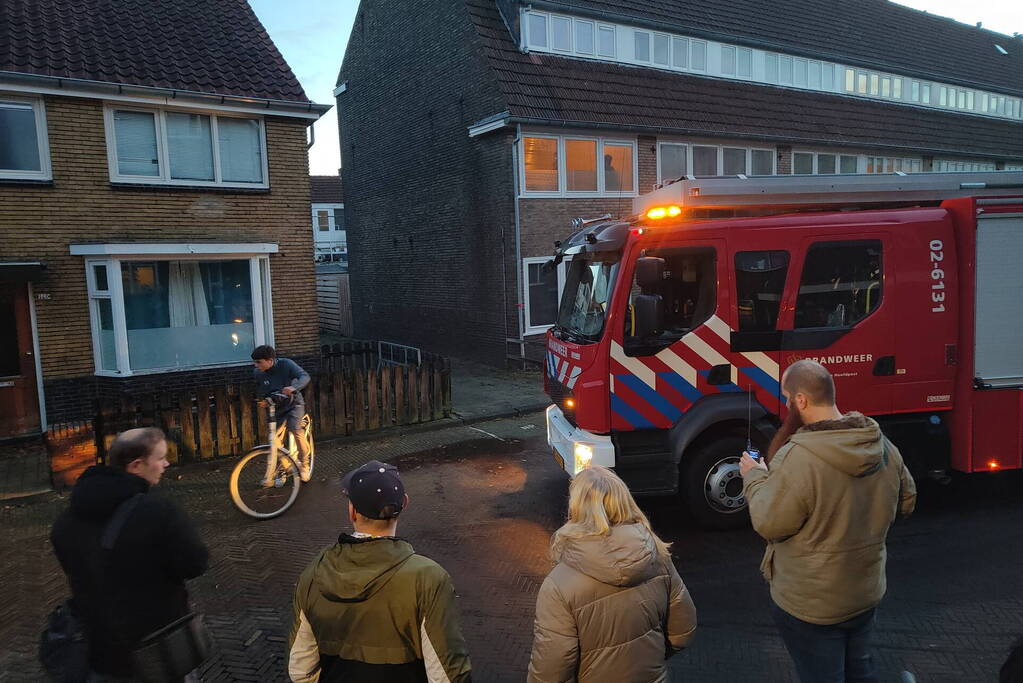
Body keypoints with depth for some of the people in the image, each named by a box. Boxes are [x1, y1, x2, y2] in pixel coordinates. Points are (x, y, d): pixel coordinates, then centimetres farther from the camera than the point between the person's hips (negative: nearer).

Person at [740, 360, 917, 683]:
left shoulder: (796, 457, -31)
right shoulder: (883, 446, -8)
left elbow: (769, 523, -22)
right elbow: (905, 502, 7)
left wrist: (754, 476, -7)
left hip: (811, 604, -6)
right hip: (867, 592, 6)